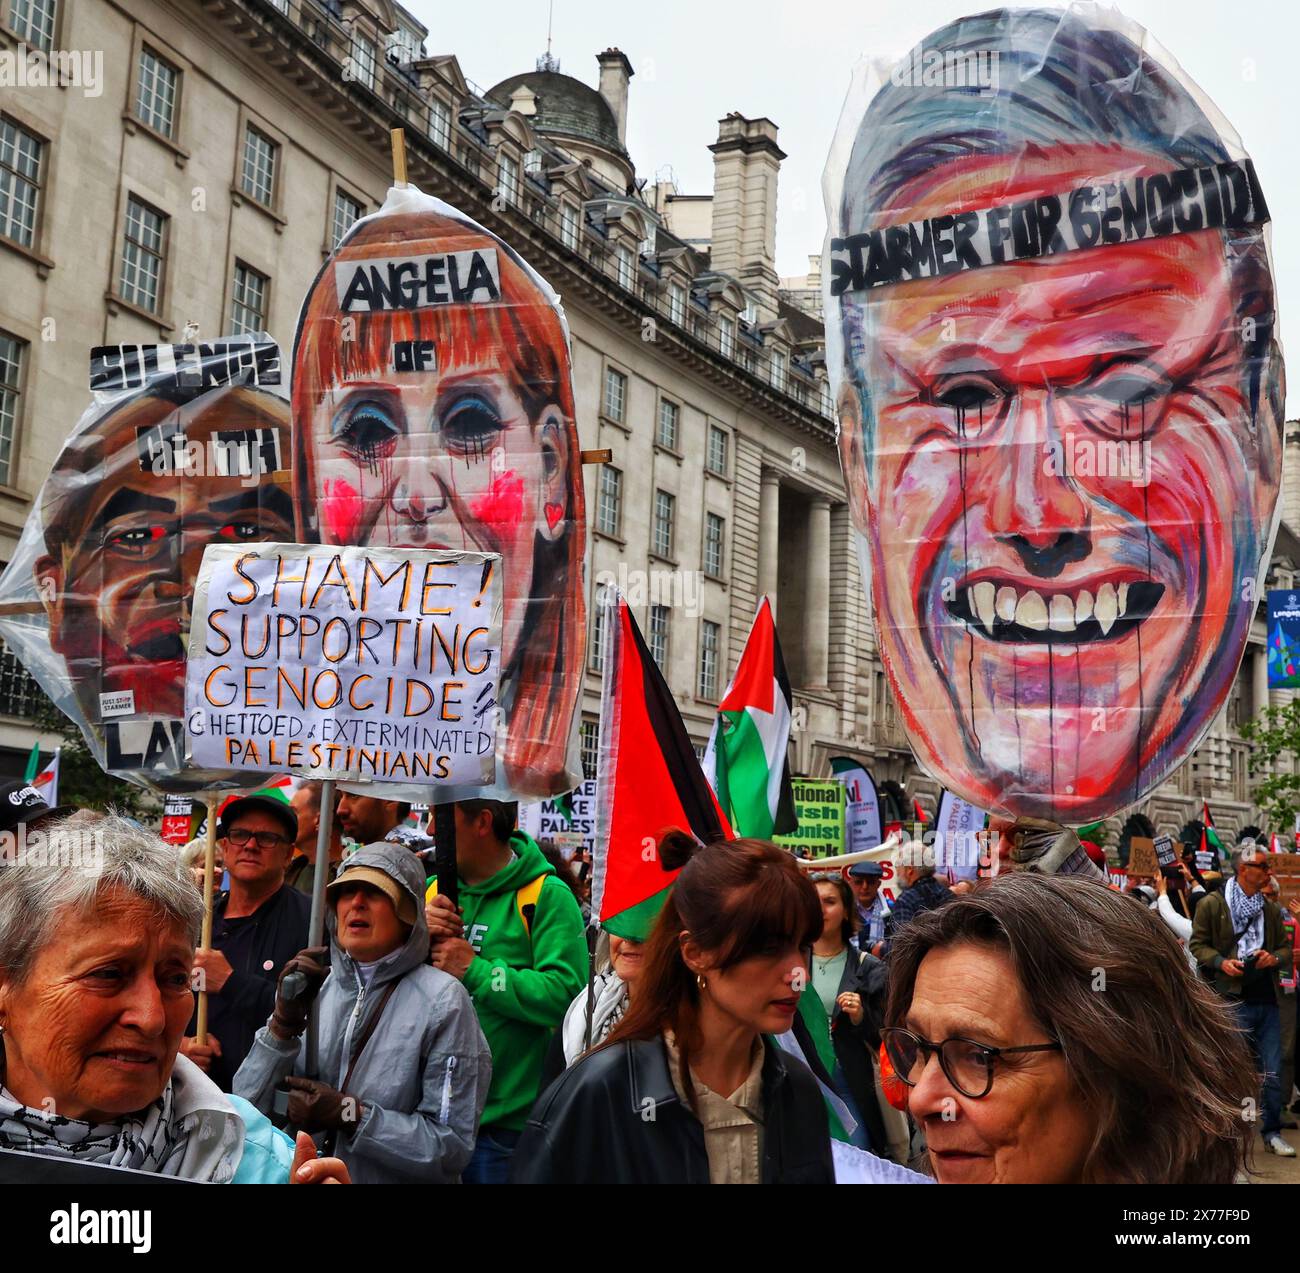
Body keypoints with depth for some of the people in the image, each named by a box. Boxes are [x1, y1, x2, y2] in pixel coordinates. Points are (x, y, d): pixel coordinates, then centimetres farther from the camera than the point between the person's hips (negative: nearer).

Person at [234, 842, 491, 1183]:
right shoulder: (314, 986, 1)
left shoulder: (442, 1001, -11)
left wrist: (350, 1115, -19)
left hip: (396, 1178, -4)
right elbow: (247, 1112, -3)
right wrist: (283, 1024, -15)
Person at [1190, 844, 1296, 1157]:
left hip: (1268, 1000, 5)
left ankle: (1272, 1133, 19)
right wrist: (1221, 962, -16)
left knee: (1272, 1073, 7)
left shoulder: (1271, 908, 15)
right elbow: (1198, 945, 1)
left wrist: (1275, 958, -4)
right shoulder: (1212, 905, 0)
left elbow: (1286, 948, 19)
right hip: (1233, 1000, -4)